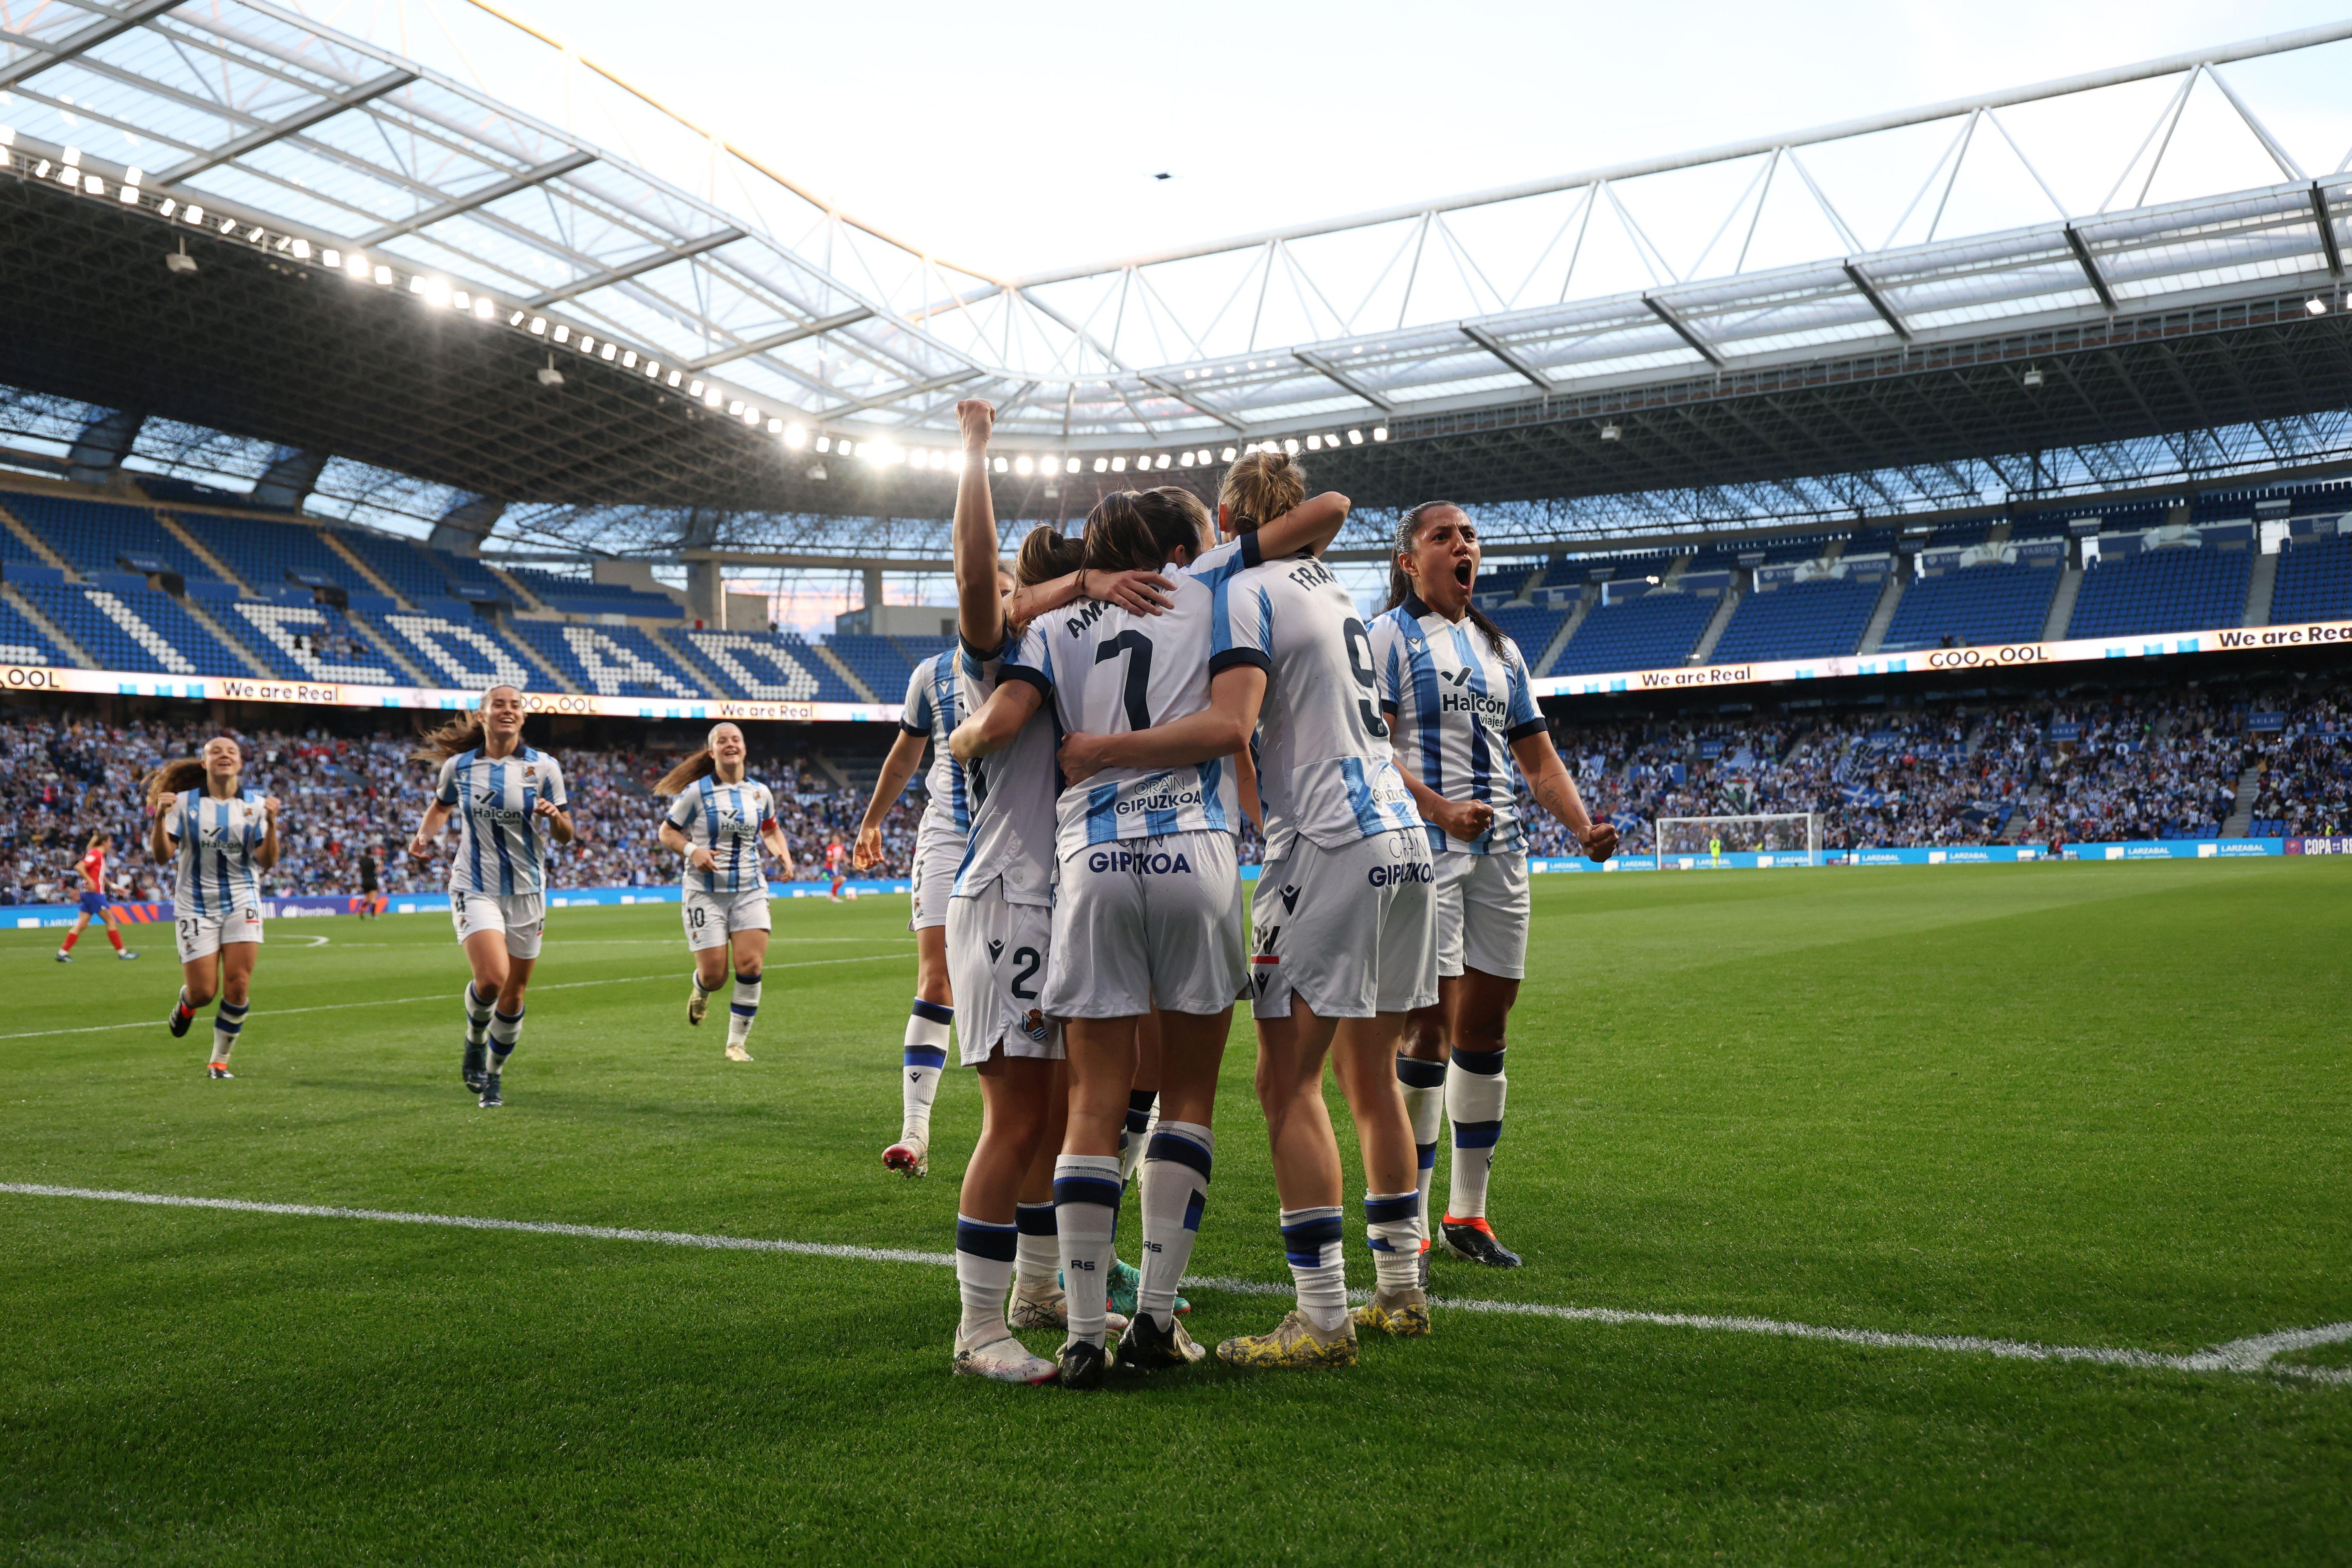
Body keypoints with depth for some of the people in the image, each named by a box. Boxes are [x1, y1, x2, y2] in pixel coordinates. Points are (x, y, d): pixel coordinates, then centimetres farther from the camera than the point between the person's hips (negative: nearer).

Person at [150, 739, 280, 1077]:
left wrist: (271, 824, -19)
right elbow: (162, 855, -6)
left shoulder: (256, 804, 1)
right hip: (196, 906, -1)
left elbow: (266, 862, -4)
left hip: (242, 903, 1)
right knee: (204, 992, -4)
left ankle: (219, 1061, 9)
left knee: (238, 986, -8)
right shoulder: (184, 803, -2)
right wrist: (160, 818, -22)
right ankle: (186, 1003, 36)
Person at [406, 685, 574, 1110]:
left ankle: (492, 1076, 29)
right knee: (491, 978, -22)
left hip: (526, 891, 1)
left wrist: (555, 817, -21)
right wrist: (424, 836, 3)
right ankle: (474, 1043, 10)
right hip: (474, 888, -1)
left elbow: (565, 836, 1)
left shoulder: (544, 767, -3)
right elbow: (442, 806, 22)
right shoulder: (458, 766, 0)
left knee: (513, 995, 7)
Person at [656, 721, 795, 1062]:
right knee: (714, 975, -5)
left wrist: (783, 854, 4)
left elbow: (771, 830, 23)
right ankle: (700, 989, 35)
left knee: (751, 966, -11)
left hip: (750, 892, 3)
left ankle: (738, 1043, 6)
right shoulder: (696, 792, -4)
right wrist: (692, 851, -17)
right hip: (706, 892, -3)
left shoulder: (760, 793, 7)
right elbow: (667, 832, 2)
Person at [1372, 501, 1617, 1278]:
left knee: (1486, 1023, 7)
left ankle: (1468, 1213, 18)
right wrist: (1441, 810, -25)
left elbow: (1537, 757, 19)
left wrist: (1584, 826, 2)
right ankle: (1407, 1227, -4)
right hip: (1424, 849, -6)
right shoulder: (1389, 635, 0)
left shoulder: (1501, 649, 20)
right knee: (1430, 1023, -11)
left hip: (1499, 850, 6)